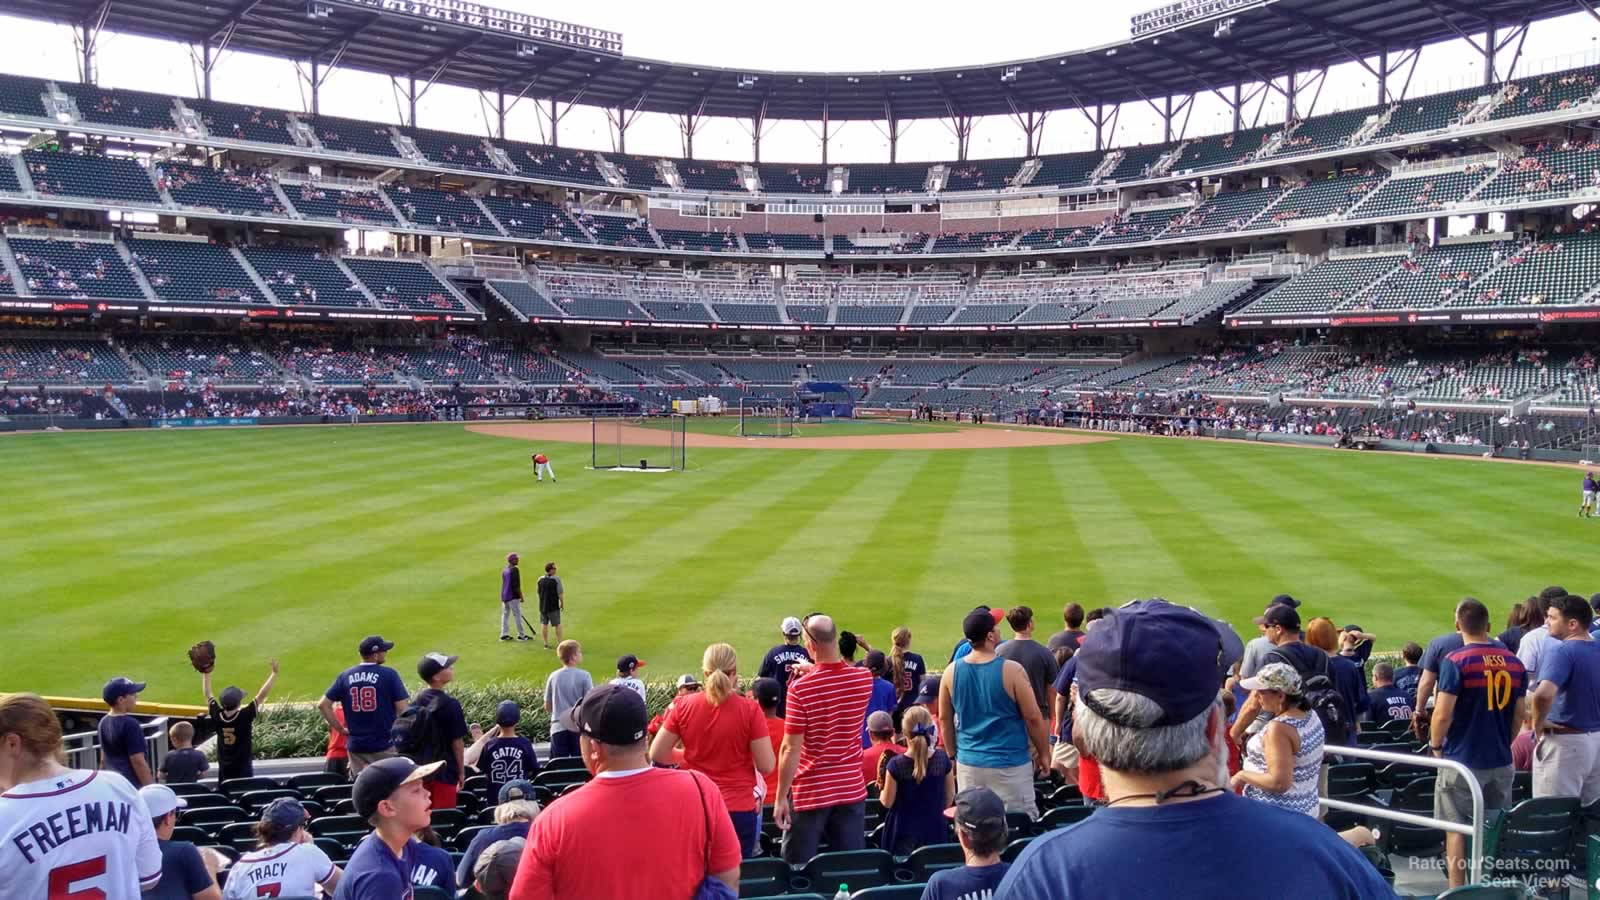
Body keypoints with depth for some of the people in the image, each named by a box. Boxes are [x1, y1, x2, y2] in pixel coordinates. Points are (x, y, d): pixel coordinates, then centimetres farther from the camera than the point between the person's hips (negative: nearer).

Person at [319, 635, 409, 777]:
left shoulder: (345, 676, 3)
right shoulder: (389, 675, -9)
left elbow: (323, 705, 3)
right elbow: (402, 709, -11)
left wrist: (340, 729, 8)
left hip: (356, 746, 4)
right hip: (384, 746, -4)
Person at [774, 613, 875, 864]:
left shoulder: (800, 688, -18)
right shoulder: (864, 679, -5)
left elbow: (791, 749, -17)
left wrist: (780, 797, -10)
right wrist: (813, 674, 20)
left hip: (810, 792, -4)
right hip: (852, 789, 4)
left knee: (798, 871, 9)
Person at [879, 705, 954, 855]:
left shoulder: (896, 764, -19)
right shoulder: (942, 759, -9)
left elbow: (887, 802, -8)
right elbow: (949, 797, 3)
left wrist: (882, 794, 13)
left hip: (904, 832, -2)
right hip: (934, 829, 3)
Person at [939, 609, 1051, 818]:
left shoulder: (952, 672, -2)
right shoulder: (1011, 670, -14)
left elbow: (945, 719, 8)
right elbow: (1033, 718, -8)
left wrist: (952, 754, 20)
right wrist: (1044, 754, 6)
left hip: (968, 763, 4)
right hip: (1010, 763, -4)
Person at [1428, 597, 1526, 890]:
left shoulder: (1455, 661, -15)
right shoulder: (1513, 662, 2)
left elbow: (1443, 714, -17)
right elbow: (1519, 714, 9)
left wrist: (1436, 746, -2)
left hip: (1462, 760, -5)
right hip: (1500, 762, 5)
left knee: (1456, 829, 4)